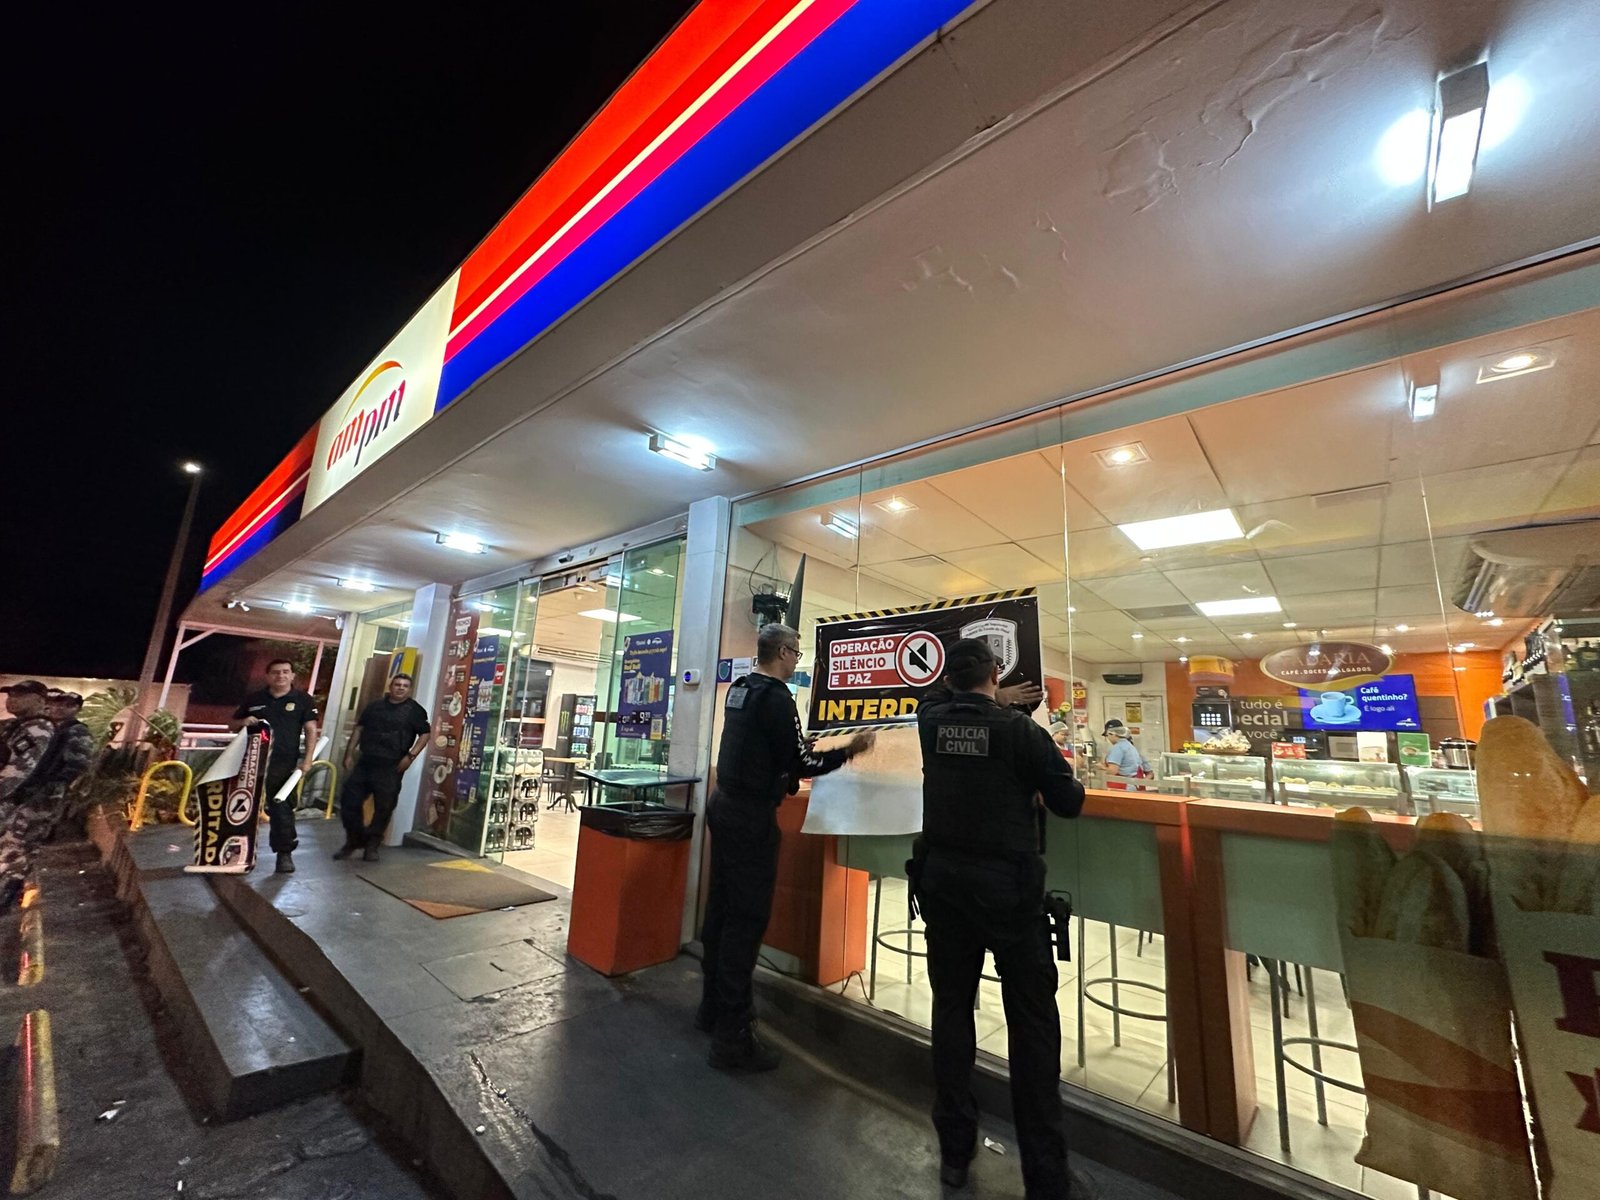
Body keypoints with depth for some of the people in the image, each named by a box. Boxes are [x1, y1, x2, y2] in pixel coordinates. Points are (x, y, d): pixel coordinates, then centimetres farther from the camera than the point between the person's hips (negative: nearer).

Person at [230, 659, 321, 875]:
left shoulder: (303, 700, 2)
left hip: (283, 764, -3)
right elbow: (232, 725, 21)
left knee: (281, 808, -2)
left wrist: (307, 758, -11)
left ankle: (285, 853, 5)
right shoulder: (253, 699, 11)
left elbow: (311, 730, -1)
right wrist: (243, 722, -4)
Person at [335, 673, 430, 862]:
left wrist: (411, 756, -12)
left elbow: (425, 734, -3)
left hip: (391, 767, -4)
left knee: (383, 808, 0)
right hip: (365, 762, 4)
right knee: (349, 800, 4)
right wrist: (349, 753, 7)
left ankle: (371, 846, 17)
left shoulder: (415, 710, -1)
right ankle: (354, 840, 25)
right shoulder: (375, 705, 11)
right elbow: (359, 729, 14)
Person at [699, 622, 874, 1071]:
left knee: (722, 908, 17)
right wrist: (848, 751, -5)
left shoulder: (738, 689, 9)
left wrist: (802, 748, 22)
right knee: (747, 920, -1)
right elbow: (801, 765, -17)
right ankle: (732, 1038, 8)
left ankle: (713, 1008, 31)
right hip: (751, 815, -9)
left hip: (725, 804, 9)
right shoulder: (776, 697, -18)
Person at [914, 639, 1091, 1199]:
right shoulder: (1020, 729, -13)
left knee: (951, 1007, 16)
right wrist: (1050, 775, 14)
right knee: (1032, 1023, 8)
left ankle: (954, 1152, 30)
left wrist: (970, 690, 32)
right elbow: (1070, 802, -5)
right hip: (1006, 884, -4)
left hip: (942, 879, 4)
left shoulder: (932, 722, -1)